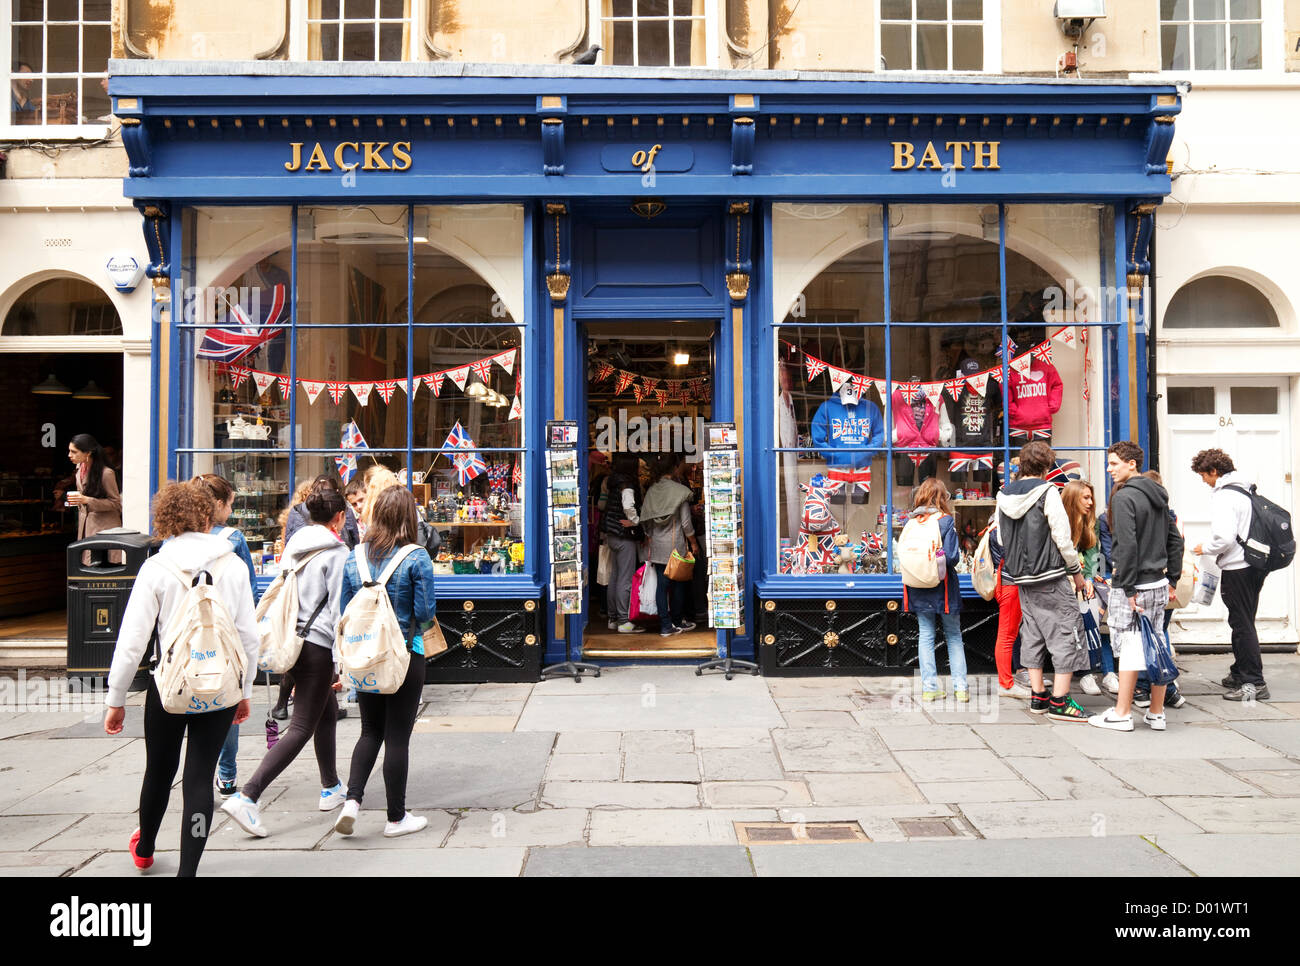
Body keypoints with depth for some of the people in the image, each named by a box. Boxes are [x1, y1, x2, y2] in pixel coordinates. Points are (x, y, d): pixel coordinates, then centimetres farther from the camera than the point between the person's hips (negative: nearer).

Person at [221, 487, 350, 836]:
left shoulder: (293, 545, 10)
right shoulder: (336, 552, -12)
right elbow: (339, 608, -14)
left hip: (293, 639, 8)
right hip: (318, 645, -8)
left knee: (327, 713, 21)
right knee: (302, 727, -4)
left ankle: (331, 788, 32)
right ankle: (247, 797, -12)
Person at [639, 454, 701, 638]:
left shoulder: (652, 490, 4)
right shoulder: (679, 491, -12)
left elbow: (646, 519, 8)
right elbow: (686, 522, -9)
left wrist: (649, 538, 19)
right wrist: (694, 543, 2)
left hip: (656, 545, 5)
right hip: (675, 544, -5)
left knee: (661, 584, 5)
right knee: (678, 584, 11)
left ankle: (665, 626, 7)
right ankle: (677, 621, 23)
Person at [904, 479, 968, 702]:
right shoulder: (946, 520, -10)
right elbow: (952, 557, -15)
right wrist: (959, 556, 5)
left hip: (918, 588, 3)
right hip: (942, 586, -3)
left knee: (926, 636, 7)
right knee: (954, 635, 9)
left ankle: (929, 687, 7)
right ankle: (960, 687, 9)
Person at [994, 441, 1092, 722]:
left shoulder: (1004, 496, 7)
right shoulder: (1047, 491, -11)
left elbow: (1001, 538, 12)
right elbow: (1062, 536, -12)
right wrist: (1076, 571, -2)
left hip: (1022, 577, 7)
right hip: (1051, 576, -7)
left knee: (1032, 634, 14)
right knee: (1066, 631, 0)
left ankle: (1038, 696, 19)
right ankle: (1059, 701, -1)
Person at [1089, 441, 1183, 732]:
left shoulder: (1124, 496, -14)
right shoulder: (1158, 496, 14)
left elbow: (1127, 546, -20)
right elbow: (1175, 539, 17)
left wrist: (1129, 588, -18)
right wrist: (1171, 580, 18)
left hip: (1133, 586, -8)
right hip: (1158, 583, 8)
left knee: (1130, 646, -2)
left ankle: (1122, 714, 5)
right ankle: (1157, 714, 18)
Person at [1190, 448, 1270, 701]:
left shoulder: (1223, 496, -16)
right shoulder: (1246, 489, 13)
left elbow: (1224, 537, -25)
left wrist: (1205, 549, -6)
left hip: (1237, 569, -9)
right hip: (1255, 564, 9)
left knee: (1242, 624, -4)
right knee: (1244, 622, 18)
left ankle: (1254, 682, -1)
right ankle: (1240, 674, 29)